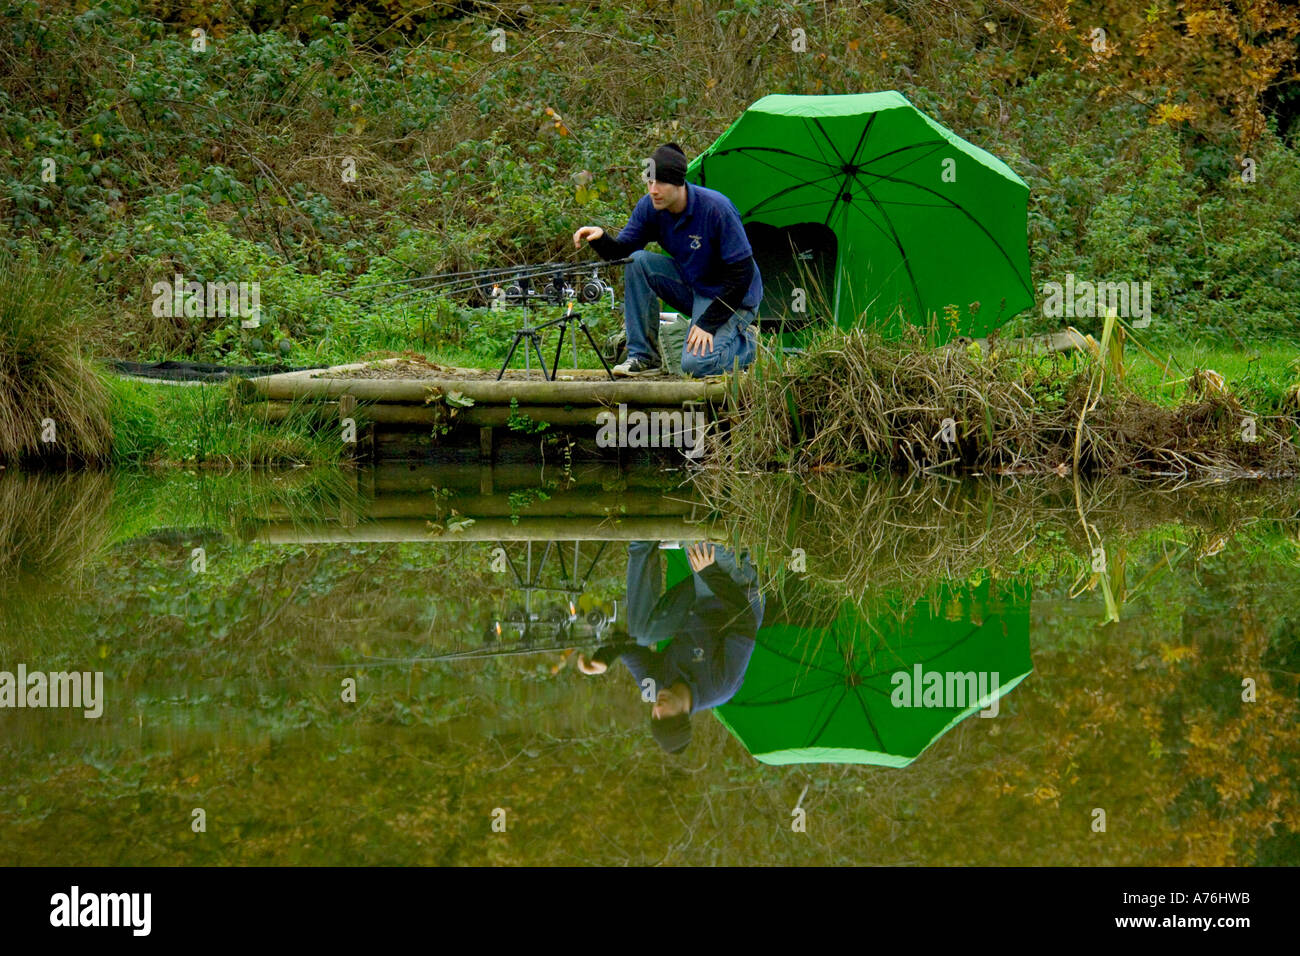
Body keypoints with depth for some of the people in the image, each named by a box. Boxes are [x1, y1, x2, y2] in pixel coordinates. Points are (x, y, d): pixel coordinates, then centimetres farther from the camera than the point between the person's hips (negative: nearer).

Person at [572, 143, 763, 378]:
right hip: (690, 286, 6)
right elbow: (620, 253, -4)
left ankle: (746, 342, 5)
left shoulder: (716, 208, -27)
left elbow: (742, 272, -24)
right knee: (637, 261, -18)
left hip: (732, 296, -6)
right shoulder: (649, 207, -9)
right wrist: (600, 238, -29)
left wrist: (708, 323, -24)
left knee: (697, 364, -28)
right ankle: (643, 356, -10)